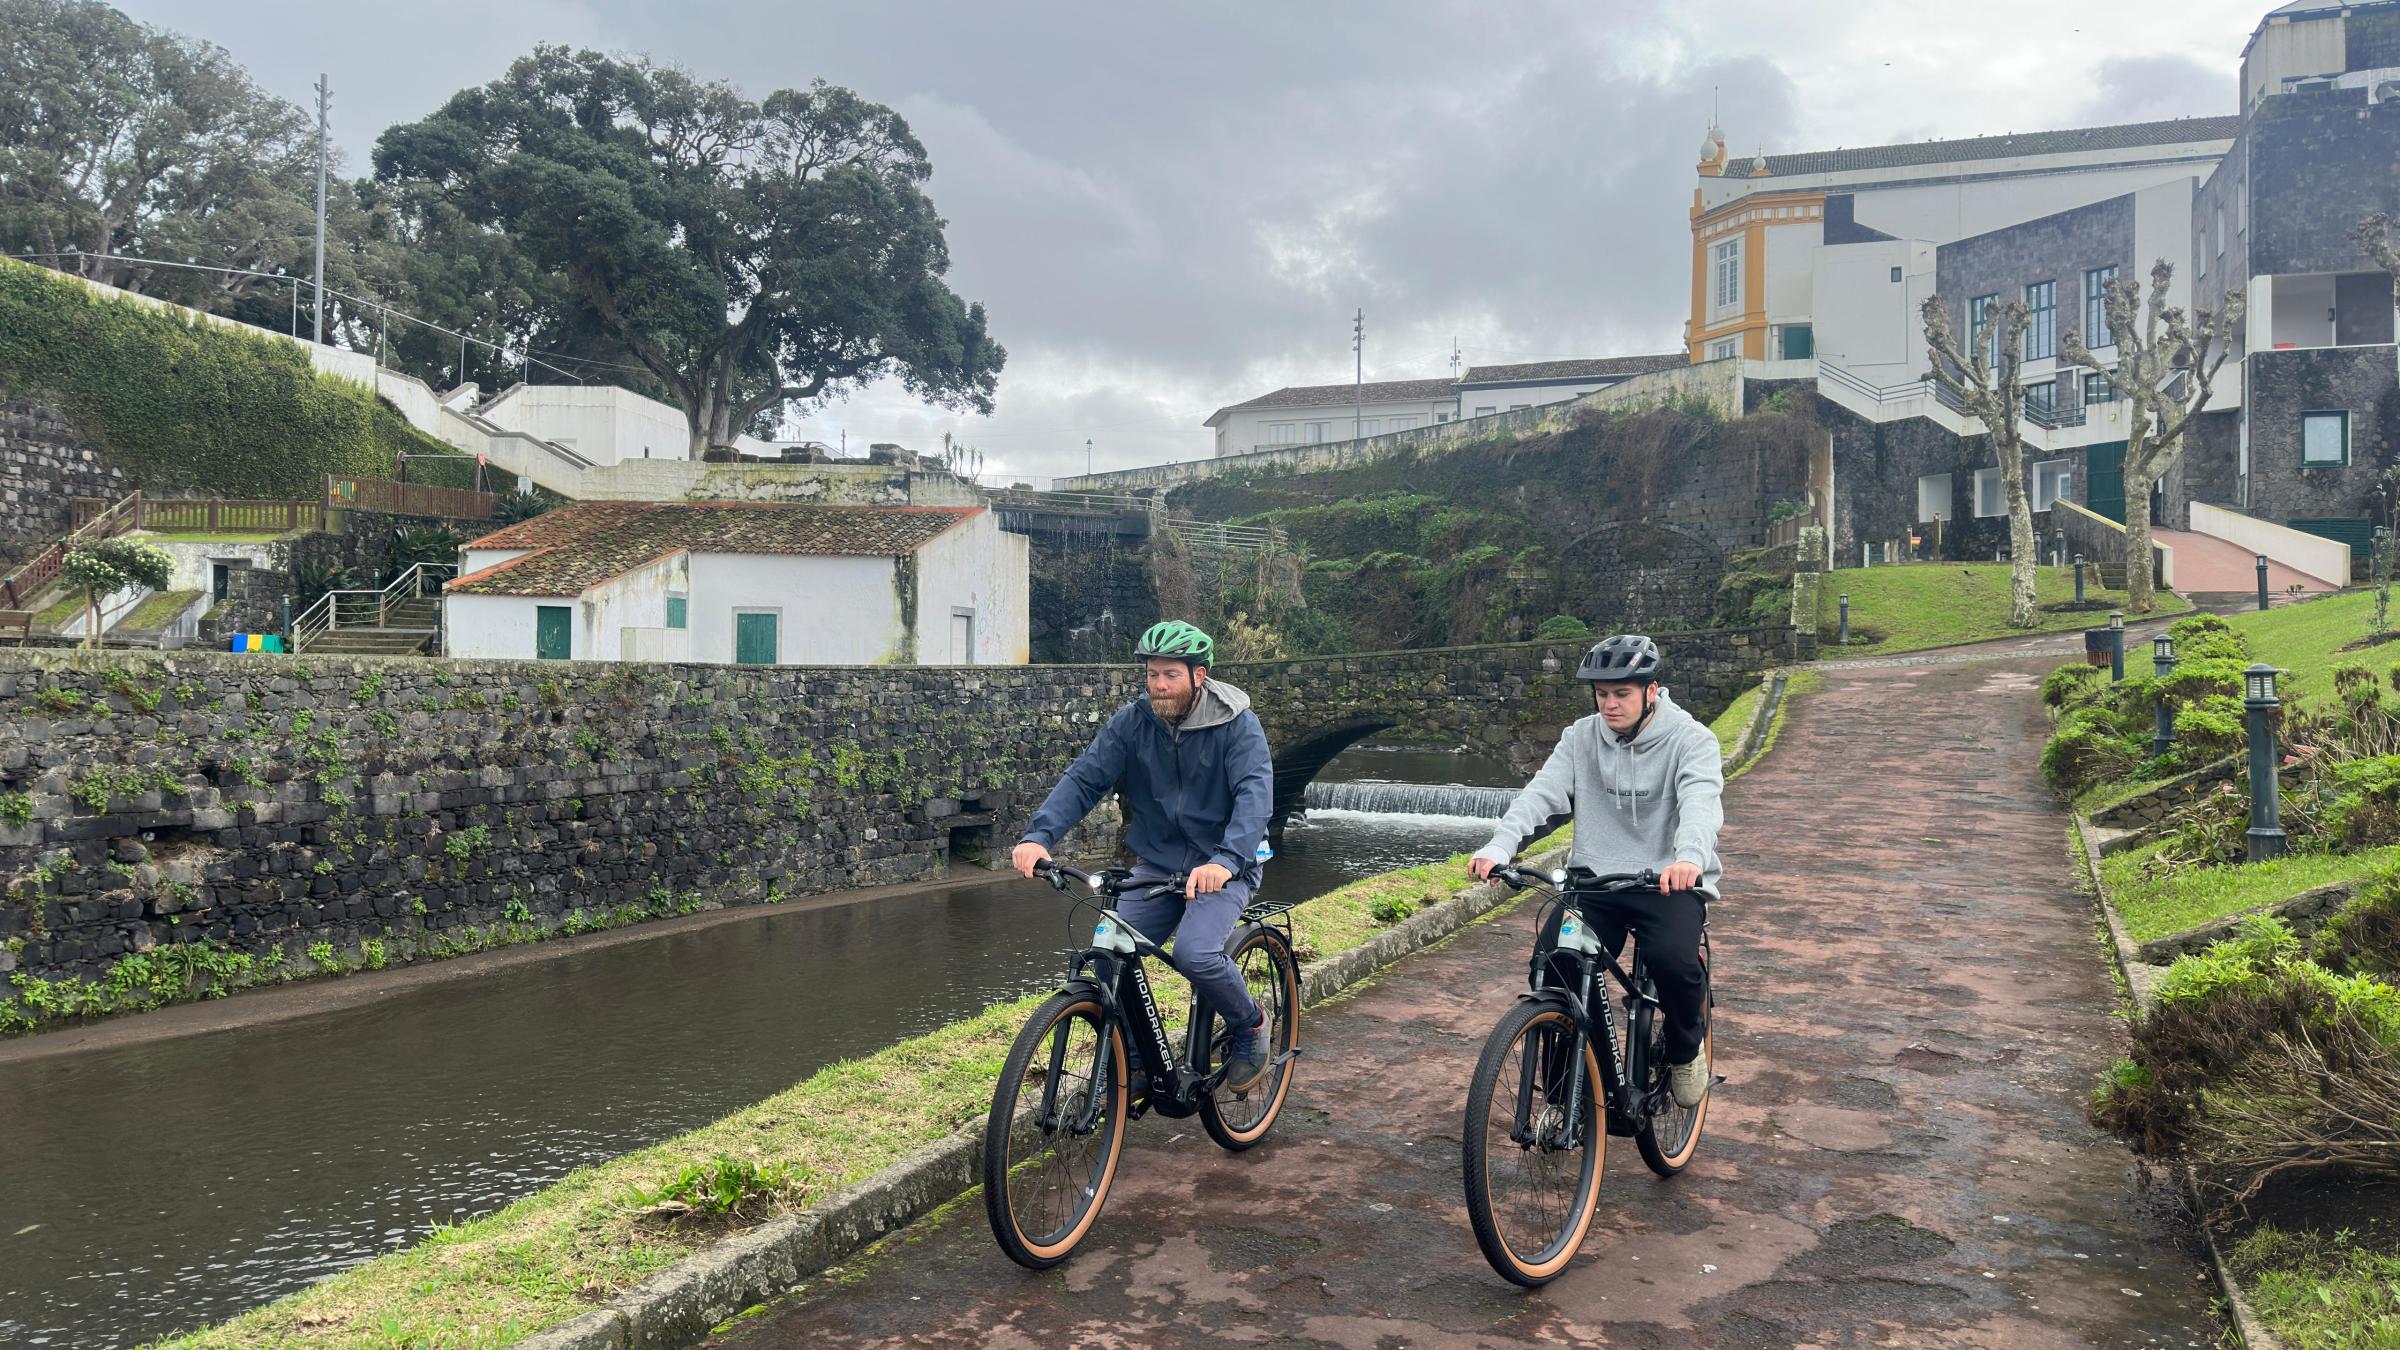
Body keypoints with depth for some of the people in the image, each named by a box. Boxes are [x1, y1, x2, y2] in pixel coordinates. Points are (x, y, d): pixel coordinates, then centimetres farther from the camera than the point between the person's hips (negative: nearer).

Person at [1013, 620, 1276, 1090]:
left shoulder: (1236, 724, -14)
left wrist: (1225, 860, -44)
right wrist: (1039, 835, -28)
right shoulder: (1132, 722, -3)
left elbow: (1255, 795, -26)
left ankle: (1249, 1024, 4)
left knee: (1195, 953, -28)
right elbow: (1084, 778, -11)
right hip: (1157, 865, 4)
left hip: (1222, 868, -4)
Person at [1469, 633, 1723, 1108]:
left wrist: (1690, 856, -48)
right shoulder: (1581, 738, 4)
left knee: (1672, 960, -31)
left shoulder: (1691, 739, -6)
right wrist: (1498, 847, -29)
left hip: (1670, 882, -3)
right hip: (1594, 882, 3)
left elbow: (1701, 801, -25)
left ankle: (1685, 1050, 3)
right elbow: (1540, 793, -9)